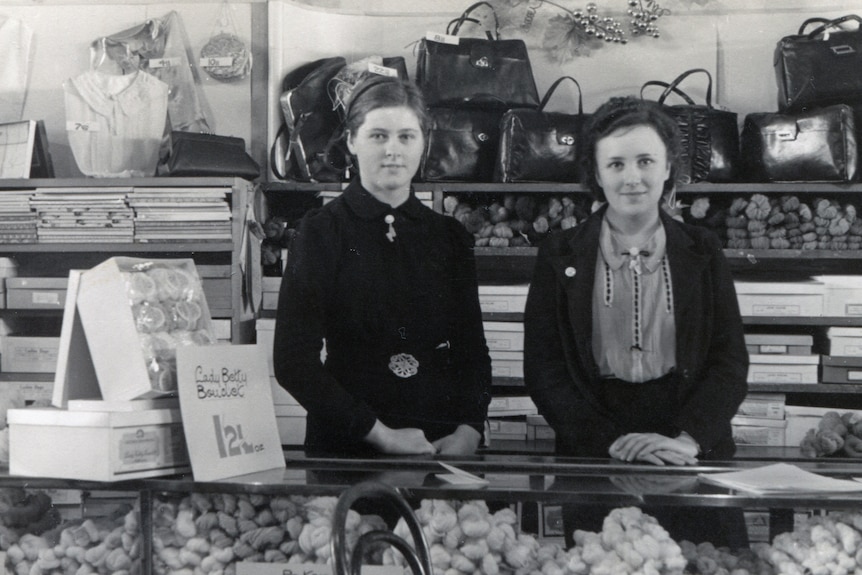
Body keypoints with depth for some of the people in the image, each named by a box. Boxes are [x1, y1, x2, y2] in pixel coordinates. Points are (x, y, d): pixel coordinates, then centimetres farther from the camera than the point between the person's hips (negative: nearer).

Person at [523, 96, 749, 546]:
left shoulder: (702, 251, 9)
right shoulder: (560, 256, 5)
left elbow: (731, 361, 3)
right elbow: (543, 371, 0)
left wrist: (688, 438, -14)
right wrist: (612, 440, -14)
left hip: (695, 456, 1)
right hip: (592, 459, -1)